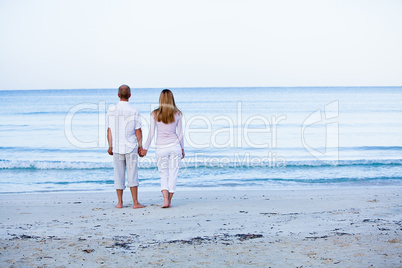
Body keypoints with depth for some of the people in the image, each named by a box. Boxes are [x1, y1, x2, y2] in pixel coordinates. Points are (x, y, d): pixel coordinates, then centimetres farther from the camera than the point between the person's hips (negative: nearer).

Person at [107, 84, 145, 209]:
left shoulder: (111, 111, 0)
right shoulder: (134, 111, -7)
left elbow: (109, 131, 4)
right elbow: (138, 131, -5)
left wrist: (110, 146, 13)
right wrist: (140, 146, 5)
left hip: (117, 148, 2)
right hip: (131, 147, -2)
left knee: (119, 175, 8)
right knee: (132, 175, 1)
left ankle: (120, 202, 12)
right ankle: (135, 202, 1)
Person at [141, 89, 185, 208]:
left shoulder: (155, 114, -5)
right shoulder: (177, 114, -1)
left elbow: (151, 133, -4)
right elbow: (180, 134, 3)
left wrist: (145, 148, 6)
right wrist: (182, 148, 14)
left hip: (161, 147, 0)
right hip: (175, 146, 0)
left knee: (163, 174, 10)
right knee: (173, 173, 9)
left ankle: (165, 200, -6)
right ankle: (169, 201, 12)